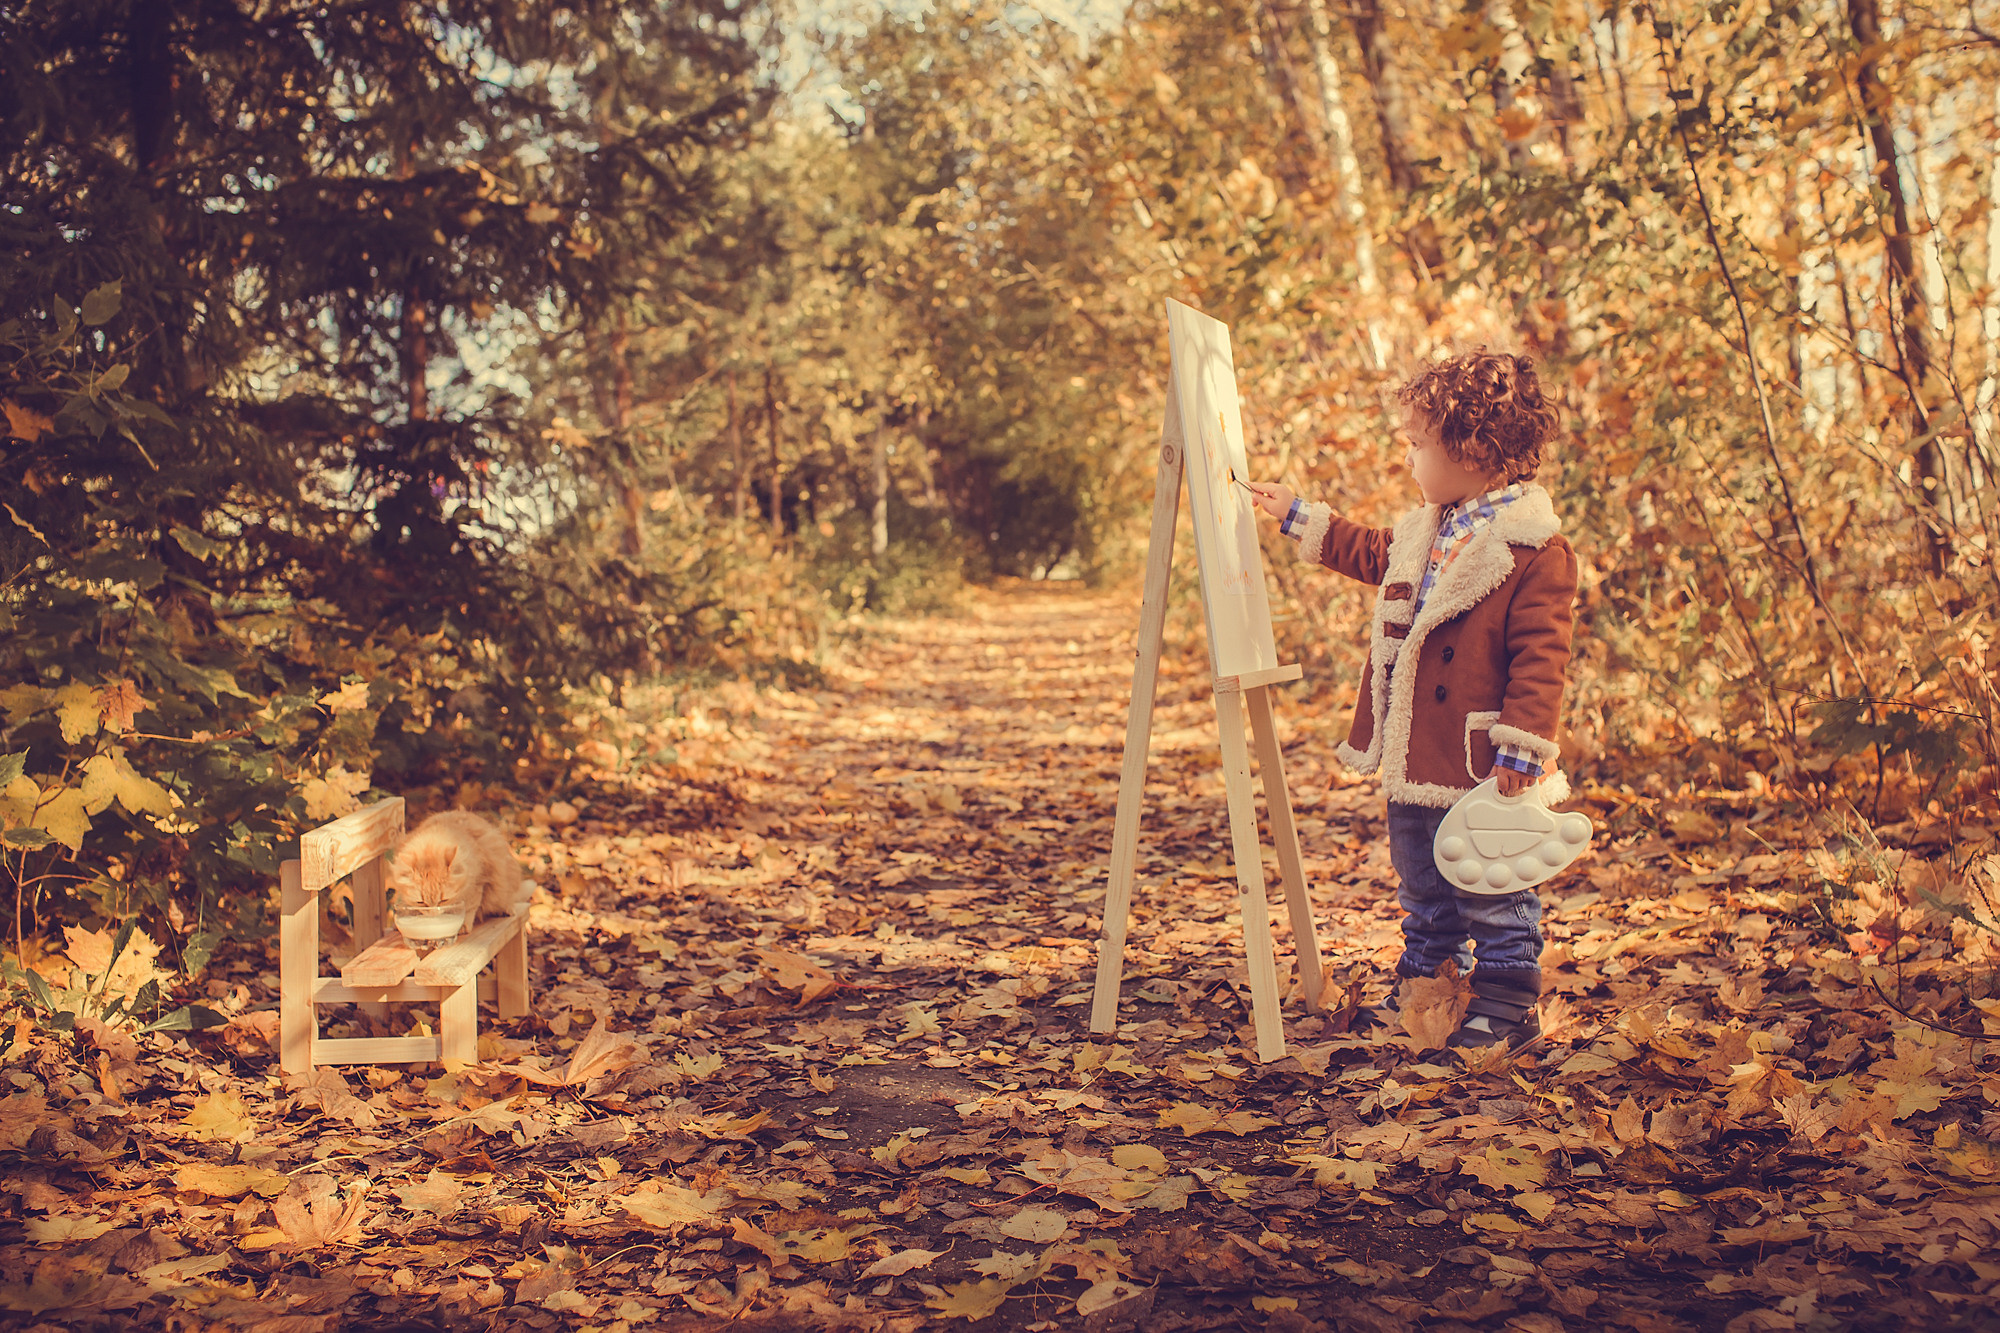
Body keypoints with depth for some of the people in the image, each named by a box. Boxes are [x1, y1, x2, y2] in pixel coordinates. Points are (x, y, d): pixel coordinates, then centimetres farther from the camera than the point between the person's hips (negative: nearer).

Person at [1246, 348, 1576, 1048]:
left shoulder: (1536, 549, -17)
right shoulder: (1427, 530, 10)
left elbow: (1540, 657, -20)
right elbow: (1373, 554, 31)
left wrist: (1522, 745, -23)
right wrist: (1299, 518, 33)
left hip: (1482, 766, -9)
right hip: (1414, 764, 9)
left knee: (1493, 891, 2)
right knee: (1422, 883, 20)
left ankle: (1506, 1003, 13)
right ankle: (1425, 981, 35)